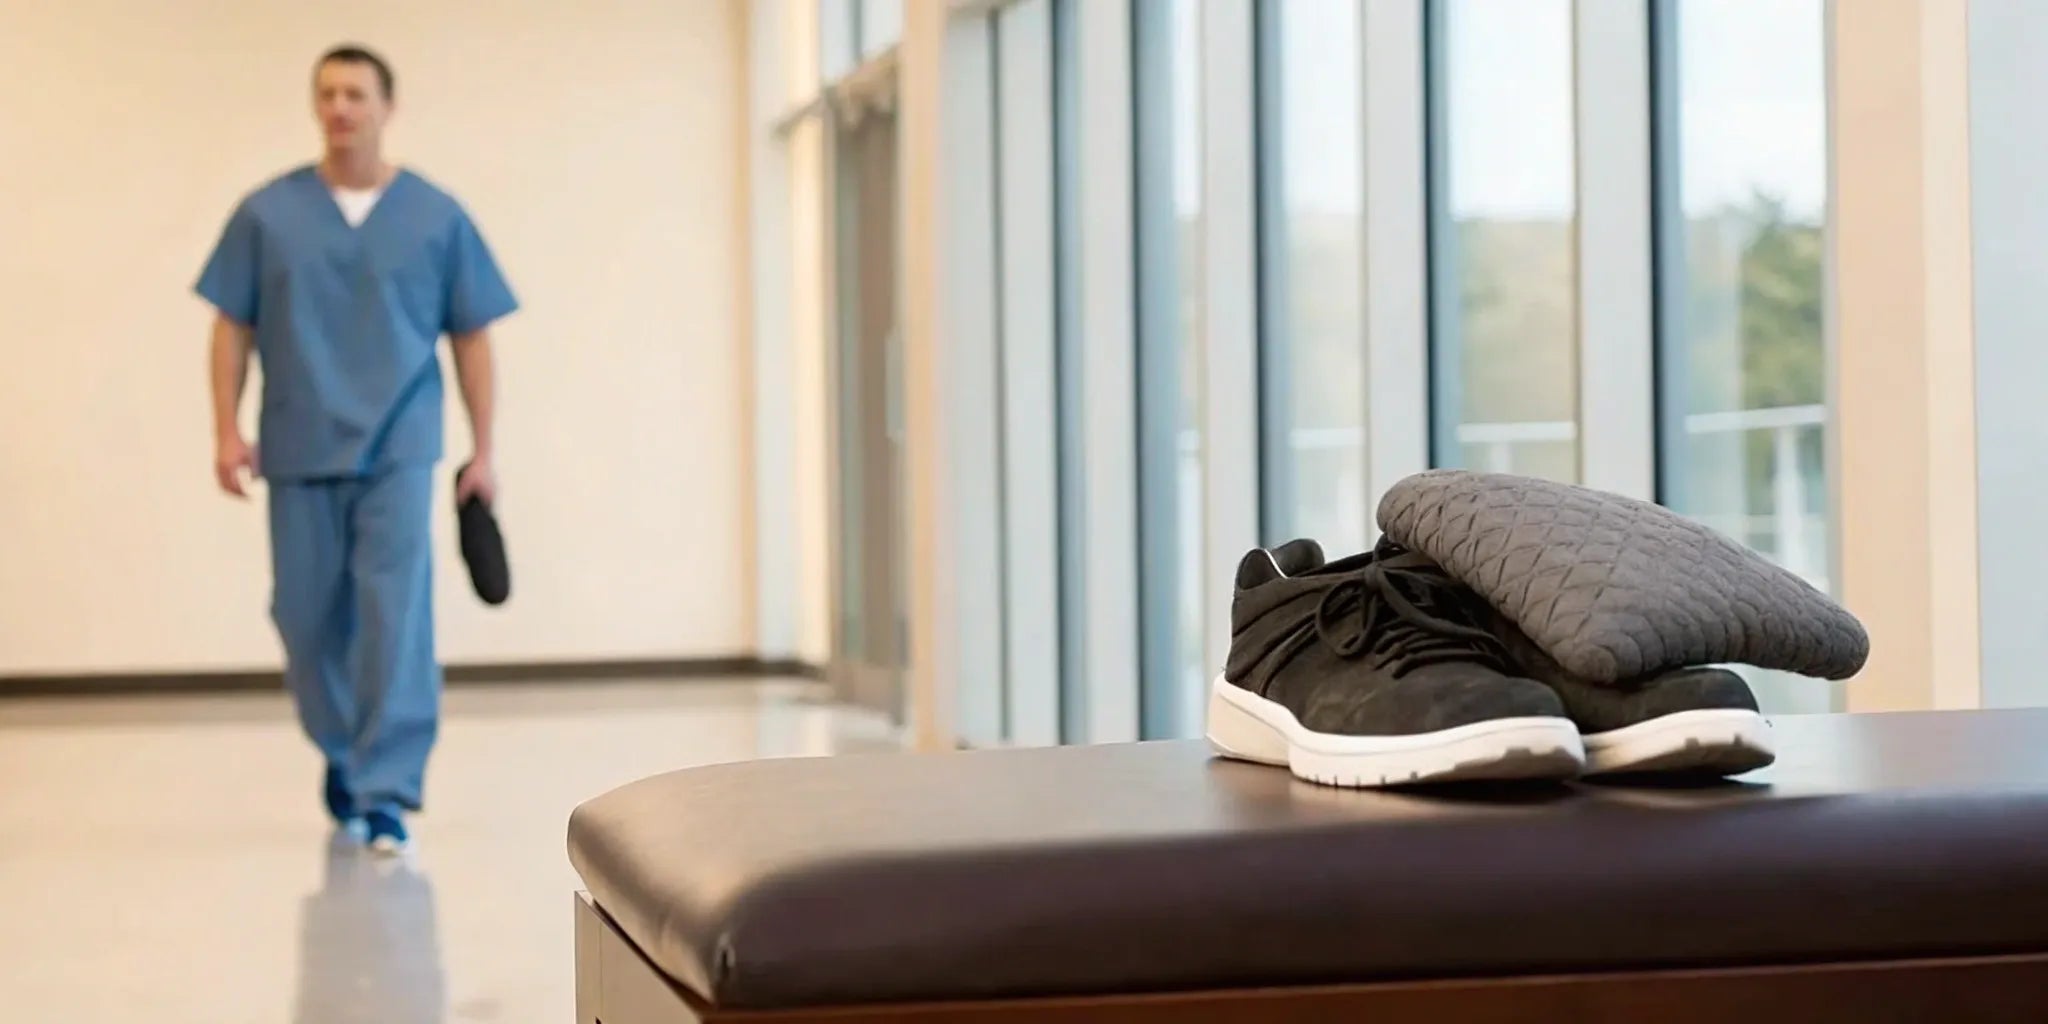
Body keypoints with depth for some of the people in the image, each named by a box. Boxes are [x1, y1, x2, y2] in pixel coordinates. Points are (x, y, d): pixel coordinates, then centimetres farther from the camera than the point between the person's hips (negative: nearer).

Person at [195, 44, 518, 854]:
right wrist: (227, 431, -3)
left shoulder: (437, 216, 2)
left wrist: (483, 450, 3)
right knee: (307, 618, 10)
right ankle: (342, 754, 33)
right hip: (298, 452, 2)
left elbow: (471, 337, 6)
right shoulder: (266, 213, 4)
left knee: (396, 618, -11)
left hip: (397, 451, -2)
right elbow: (233, 327, 6)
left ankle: (385, 793, -9)